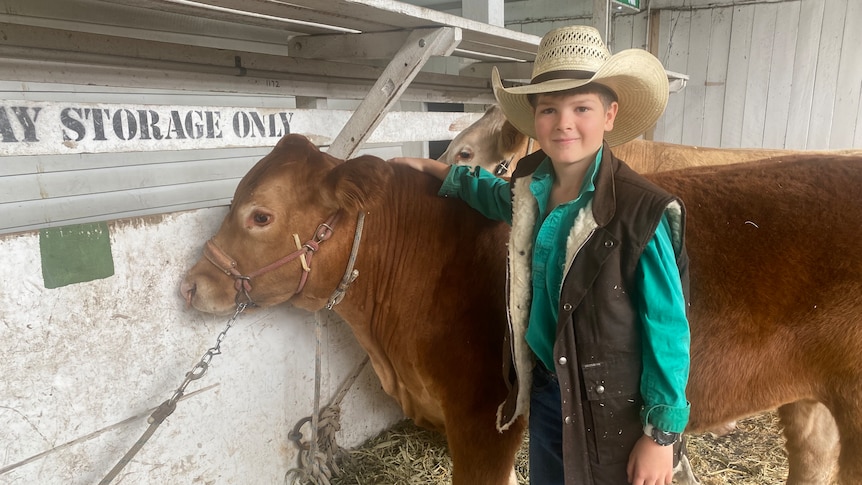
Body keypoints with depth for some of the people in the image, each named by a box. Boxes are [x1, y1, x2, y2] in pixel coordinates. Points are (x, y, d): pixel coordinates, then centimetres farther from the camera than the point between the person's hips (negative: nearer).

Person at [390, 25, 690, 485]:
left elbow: (668, 330, -17)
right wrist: (436, 170, 19)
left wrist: (662, 433, -12)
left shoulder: (641, 213, -23)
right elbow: (498, 196, 21)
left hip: (615, 411, -6)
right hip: (546, 391, 6)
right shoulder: (531, 189, -5)